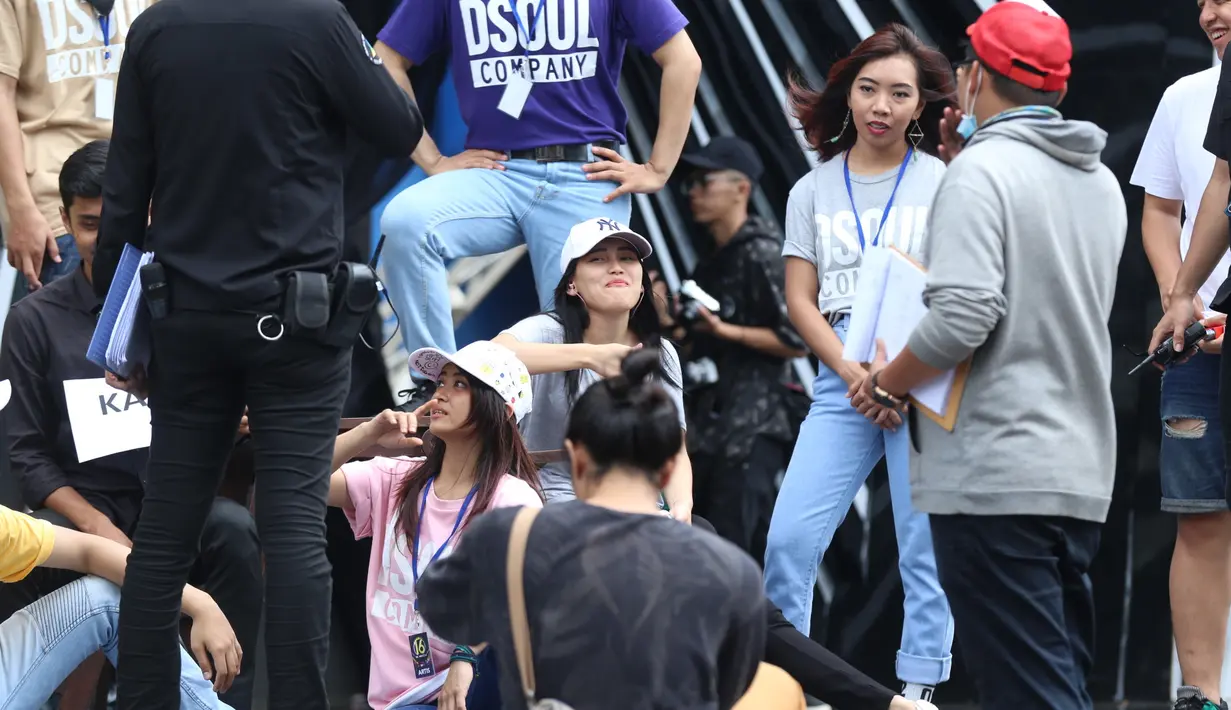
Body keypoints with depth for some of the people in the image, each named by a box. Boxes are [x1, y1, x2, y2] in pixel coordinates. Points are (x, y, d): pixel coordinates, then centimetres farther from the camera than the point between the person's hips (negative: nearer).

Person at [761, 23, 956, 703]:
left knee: (924, 545, -3)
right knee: (789, 538, -7)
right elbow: (800, 300, 7)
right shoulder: (813, 191, 12)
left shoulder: (941, 183, 4)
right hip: (841, 383, 2)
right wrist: (852, 373, -8)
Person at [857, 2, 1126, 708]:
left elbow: (962, 317, -20)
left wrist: (888, 383, -4)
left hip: (994, 477, -8)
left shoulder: (981, 170, -10)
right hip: (1084, 473, 8)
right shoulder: (1101, 182, 14)